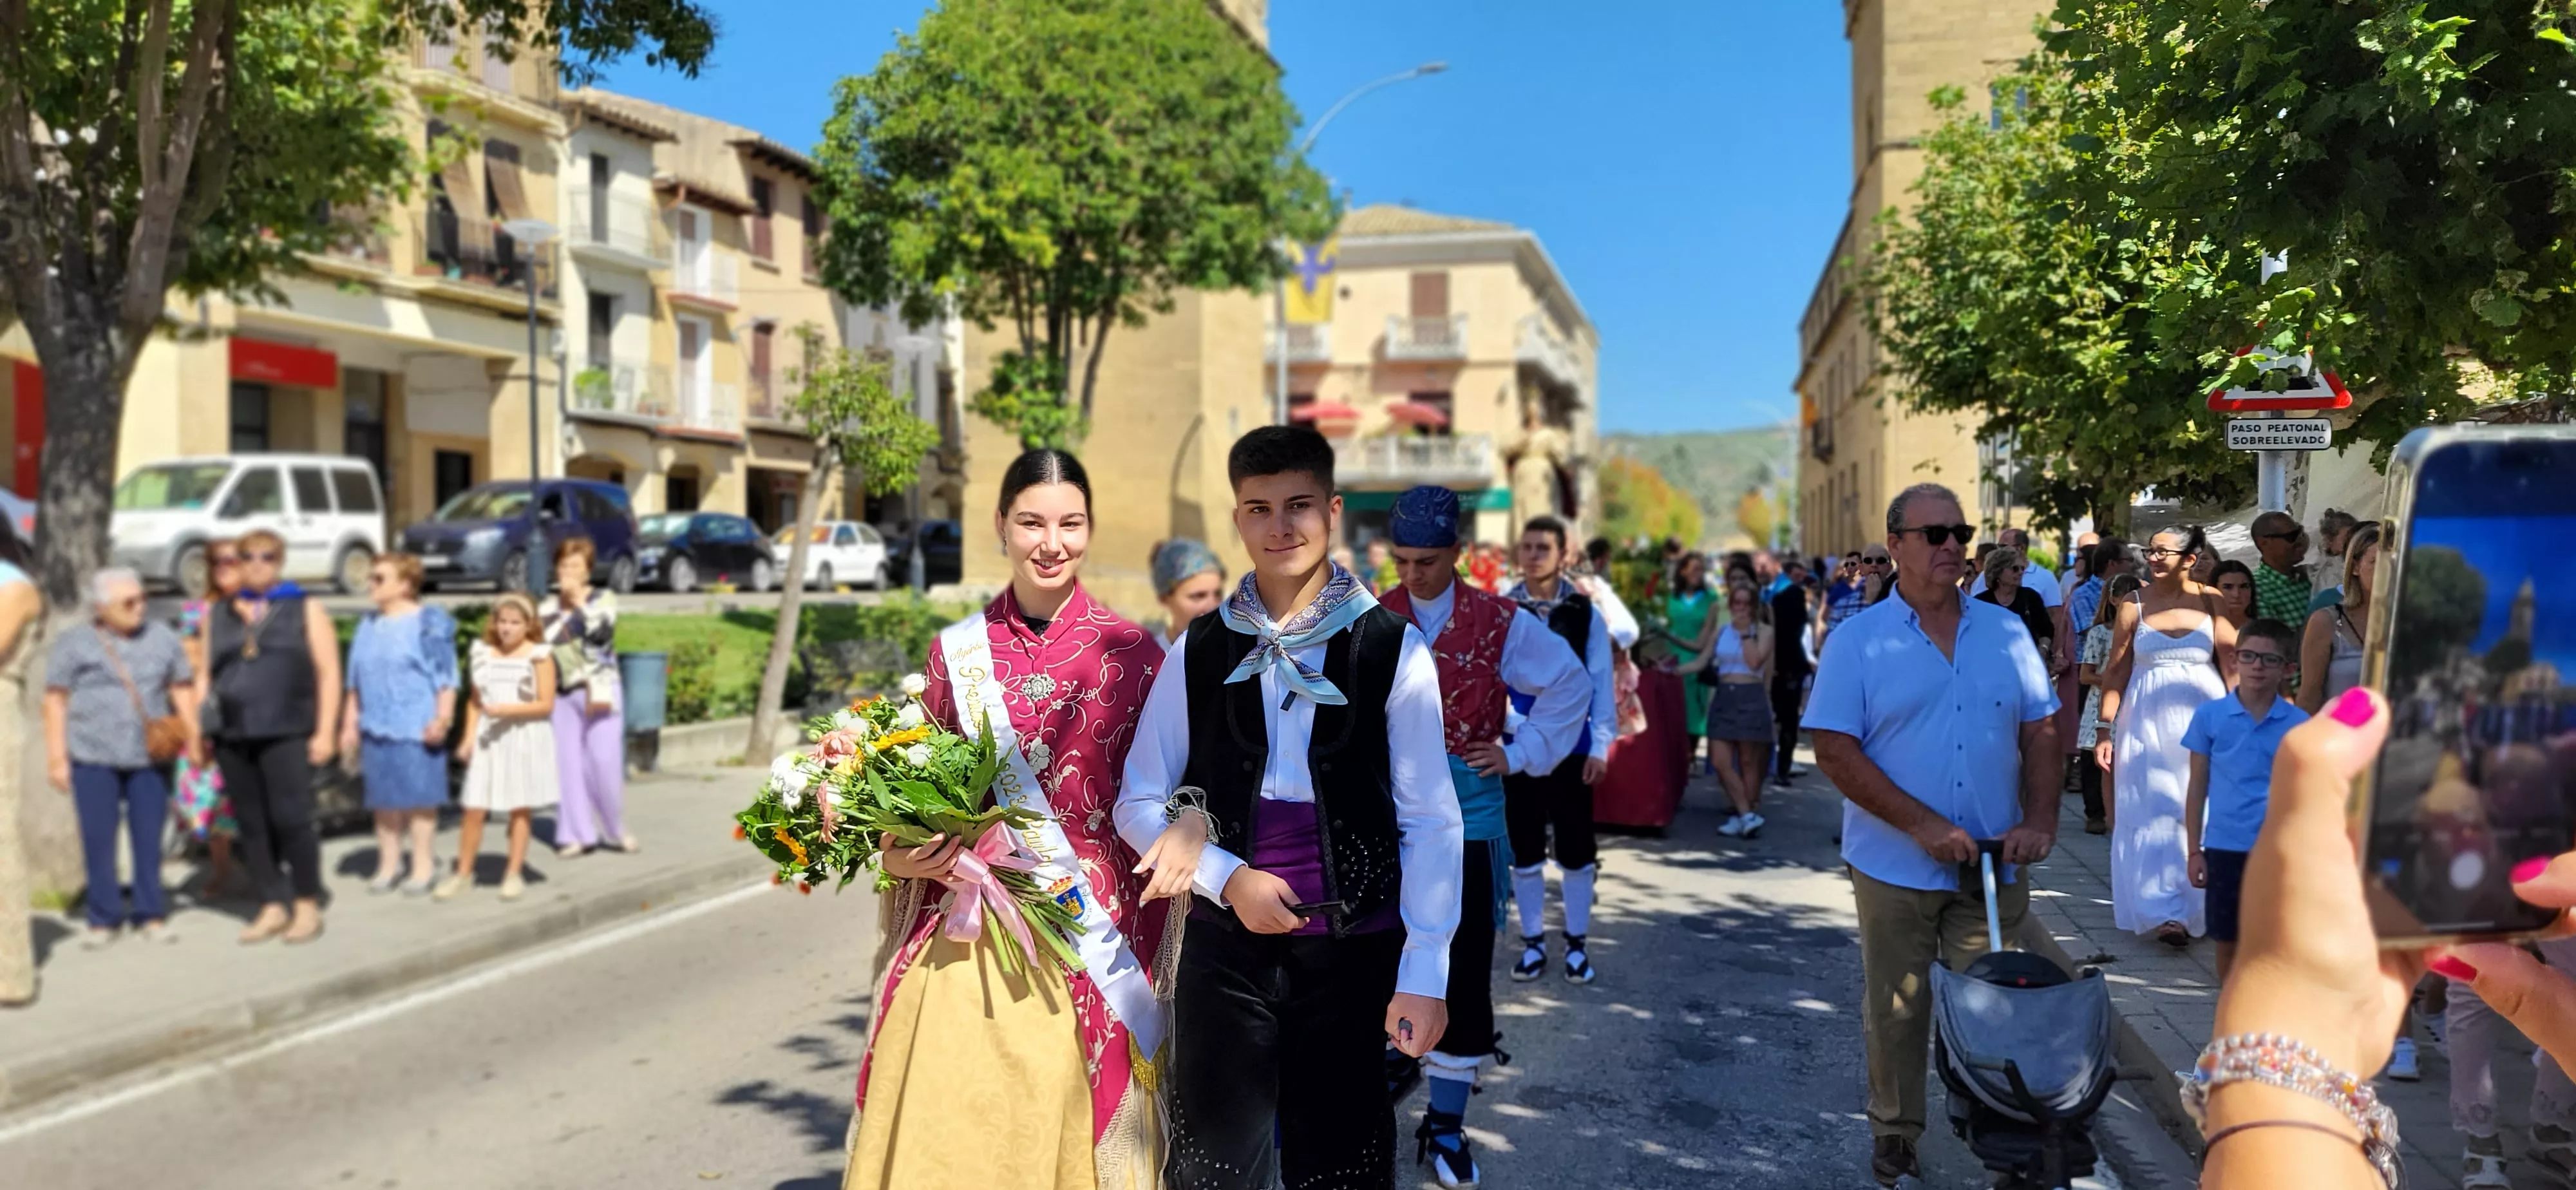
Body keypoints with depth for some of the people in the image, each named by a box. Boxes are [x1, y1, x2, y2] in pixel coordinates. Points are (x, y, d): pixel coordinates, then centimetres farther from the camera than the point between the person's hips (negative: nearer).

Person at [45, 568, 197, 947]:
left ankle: (151, 915, 13)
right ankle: (103, 919, 12)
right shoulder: (73, 644, 2)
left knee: (149, 838, 3)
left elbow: (183, 691, 12)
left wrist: (194, 739, 5)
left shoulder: (162, 638, 8)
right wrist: (57, 758, -3)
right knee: (98, 840, 2)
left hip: (151, 757, 1)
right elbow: (55, 702, 1)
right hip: (93, 758, -1)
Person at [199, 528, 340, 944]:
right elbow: (205, 674, 18)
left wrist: (325, 731, -7)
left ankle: (307, 906, 3)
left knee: (290, 818, -8)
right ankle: (272, 907, 14)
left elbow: (328, 673, 1)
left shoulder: (305, 610, 7)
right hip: (232, 737, 4)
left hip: (286, 734, -4)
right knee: (251, 824, 5)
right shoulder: (218, 615, 17)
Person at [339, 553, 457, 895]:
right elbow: (356, 681, 18)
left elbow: (446, 678, -9)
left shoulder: (429, 623, -6)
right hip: (377, 727, 6)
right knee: (384, 797, 10)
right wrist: (350, 723, 15)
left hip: (416, 728, -6)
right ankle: (389, 864, 20)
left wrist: (442, 719, -15)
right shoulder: (369, 626, 14)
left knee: (419, 796, 0)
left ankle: (424, 865, 10)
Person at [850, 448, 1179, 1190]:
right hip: (964, 943, 2)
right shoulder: (957, 652, 6)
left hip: (1090, 948, -1)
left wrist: (1187, 828, -19)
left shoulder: (1131, 653, -1)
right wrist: (899, 855, -4)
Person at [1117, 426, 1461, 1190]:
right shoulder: (1199, 652, 1)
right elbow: (1139, 804, 6)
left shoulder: (1393, 650, -6)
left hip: (1352, 952, -1)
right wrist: (1227, 877, -9)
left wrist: (1424, 975, -10)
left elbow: (1430, 822, -6)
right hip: (1226, 948, 2)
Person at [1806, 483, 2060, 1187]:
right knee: (1897, 1013, 9)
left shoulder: (2006, 633, 5)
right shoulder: (1858, 641, -6)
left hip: (1993, 866, 3)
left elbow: (2040, 732, 9)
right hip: (1895, 866, -2)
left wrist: (2039, 821, -5)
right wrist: (1925, 826, -18)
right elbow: (1836, 752, -12)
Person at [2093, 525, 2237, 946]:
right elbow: (2115, 673, 3)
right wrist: (2107, 731, 0)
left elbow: (2232, 663, 0)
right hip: (2148, 720, 0)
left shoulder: (2212, 602, 2)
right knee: (2154, 812, -2)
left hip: (2204, 715, 0)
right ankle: (2165, 911, 0)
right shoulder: (2135, 606, 2)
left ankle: (2200, 905, 21)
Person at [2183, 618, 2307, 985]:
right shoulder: (2209, 715, -1)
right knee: (2227, 942, 12)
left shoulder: (2299, 724, -1)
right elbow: (2198, 787, 3)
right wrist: (2194, 851, 2)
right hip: (2224, 847, 1)